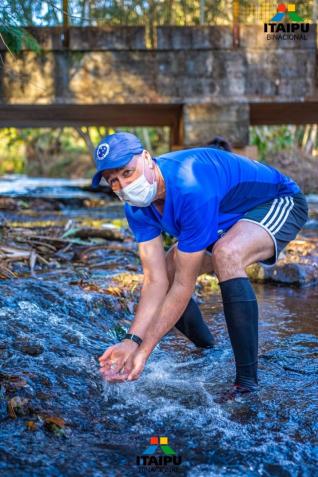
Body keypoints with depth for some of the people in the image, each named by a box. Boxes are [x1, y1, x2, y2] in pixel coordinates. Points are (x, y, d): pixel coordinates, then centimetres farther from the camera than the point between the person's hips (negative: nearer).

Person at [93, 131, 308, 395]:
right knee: (164, 271, 0)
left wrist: (145, 349, -31)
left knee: (226, 255, -39)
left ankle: (248, 382, -30)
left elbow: (184, 285, -35)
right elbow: (156, 280, -17)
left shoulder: (191, 189, -39)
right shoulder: (137, 207, -15)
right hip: (227, 220, 9)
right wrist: (131, 340, -28)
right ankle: (207, 352, 27)